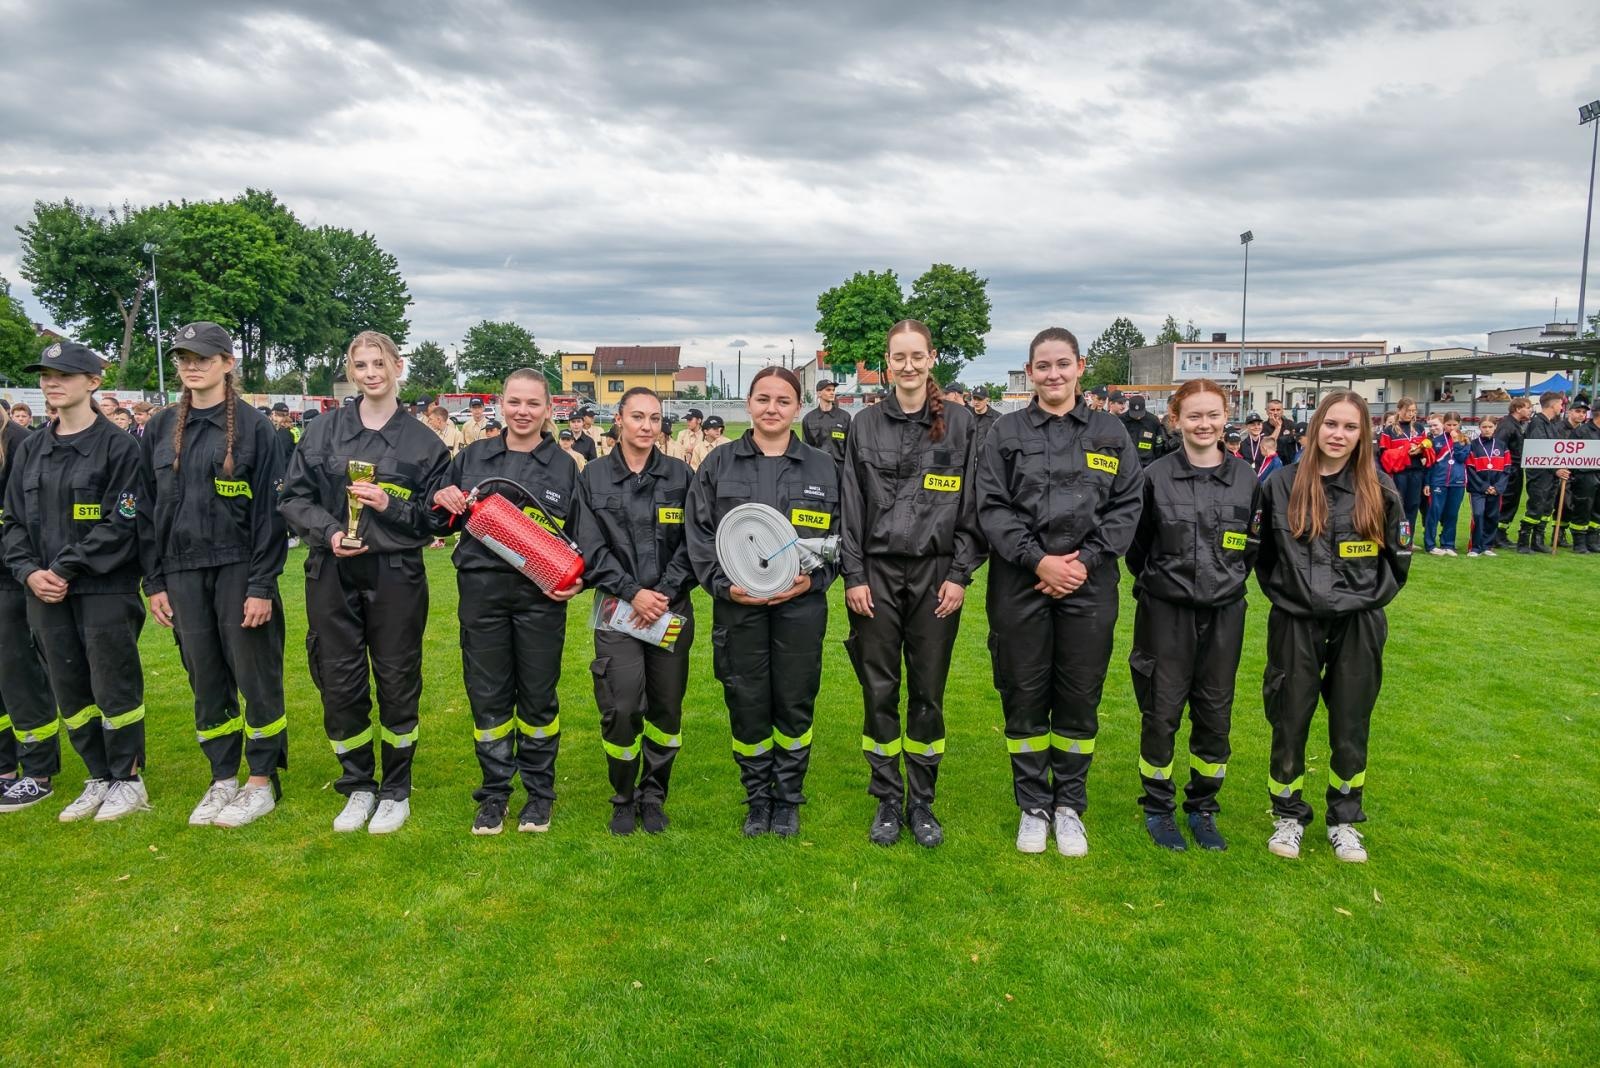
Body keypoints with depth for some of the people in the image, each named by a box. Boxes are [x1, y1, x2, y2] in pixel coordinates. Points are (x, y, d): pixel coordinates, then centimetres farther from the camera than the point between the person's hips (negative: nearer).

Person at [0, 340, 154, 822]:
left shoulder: (117, 445, -6)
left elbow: (123, 524, -12)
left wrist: (66, 568, -15)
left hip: (106, 589, -6)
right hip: (46, 594, 6)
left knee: (114, 687, 1)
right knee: (69, 691, 12)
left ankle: (128, 779, 16)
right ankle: (99, 779, 25)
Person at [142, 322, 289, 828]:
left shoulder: (253, 426, -3)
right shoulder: (162, 429, 10)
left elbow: (270, 510, -7)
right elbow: (149, 508, 12)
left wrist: (262, 585, -12)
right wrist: (154, 582, 6)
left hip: (239, 571, -4)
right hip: (183, 573, 4)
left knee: (255, 677, 2)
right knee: (206, 681, 11)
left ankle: (262, 781, 14)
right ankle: (222, 779, 24)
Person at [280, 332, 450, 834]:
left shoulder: (423, 441, 1)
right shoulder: (324, 431, 6)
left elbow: (435, 517, 2)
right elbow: (294, 497, 6)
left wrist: (390, 506, -15)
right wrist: (328, 531, -11)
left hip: (396, 576, -2)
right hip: (333, 575, 2)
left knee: (397, 683, 6)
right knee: (339, 684, 7)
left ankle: (396, 790, 23)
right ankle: (358, 787, 26)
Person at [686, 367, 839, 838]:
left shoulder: (823, 467, 7)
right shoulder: (718, 464, 6)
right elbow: (699, 533, 3)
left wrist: (814, 578, -9)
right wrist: (724, 584, -9)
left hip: (801, 605, 0)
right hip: (737, 605, 0)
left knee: (795, 704, 7)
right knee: (747, 705, 6)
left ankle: (788, 799, 26)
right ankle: (757, 798, 26)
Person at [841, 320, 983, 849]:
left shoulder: (961, 423, 2)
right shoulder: (866, 425, 5)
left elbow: (973, 505, 1)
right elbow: (850, 505, 4)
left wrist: (960, 575, -5)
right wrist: (853, 576, -3)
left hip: (936, 573, 0)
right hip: (877, 572, 1)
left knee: (928, 691, 7)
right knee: (880, 691, 5)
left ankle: (922, 802, 22)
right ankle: (888, 800, 20)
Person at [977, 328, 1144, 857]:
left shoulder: (1111, 433, 8)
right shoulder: (1007, 432, 4)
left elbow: (1127, 505, 4)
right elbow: (992, 507, -2)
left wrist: (1086, 560, -9)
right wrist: (1038, 561, -13)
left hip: (1089, 585, 1)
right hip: (1020, 584, -1)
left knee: (1079, 700, 8)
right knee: (1024, 698, 6)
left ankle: (1070, 805, 25)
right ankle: (1033, 806, 22)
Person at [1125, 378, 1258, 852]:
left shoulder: (1246, 479, 2)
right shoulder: (1156, 476, -5)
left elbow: (1252, 545, 12)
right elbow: (1136, 545, 3)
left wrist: (1228, 580, 9)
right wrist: (1158, 581, 8)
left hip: (1224, 613, 3)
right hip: (1166, 613, -2)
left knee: (1215, 715, 9)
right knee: (1161, 714, 3)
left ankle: (1202, 809, 26)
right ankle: (1157, 808, 20)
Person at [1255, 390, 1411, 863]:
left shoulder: (1379, 489, -1)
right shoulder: (1282, 484, -3)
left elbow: (1398, 556, 9)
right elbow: (1261, 553, 7)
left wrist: (1370, 597, 4)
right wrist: (1286, 593, 5)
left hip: (1358, 626, 1)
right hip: (1295, 624, 0)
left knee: (1350, 726, 9)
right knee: (1290, 721, 6)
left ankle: (1344, 819, 27)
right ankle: (1289, 814, 24)